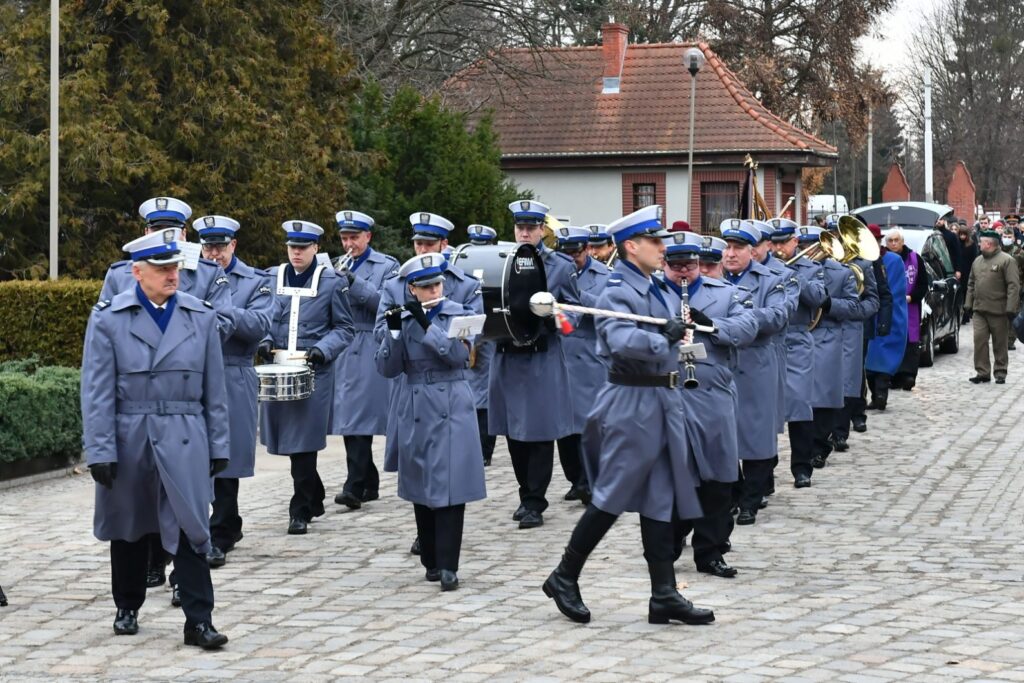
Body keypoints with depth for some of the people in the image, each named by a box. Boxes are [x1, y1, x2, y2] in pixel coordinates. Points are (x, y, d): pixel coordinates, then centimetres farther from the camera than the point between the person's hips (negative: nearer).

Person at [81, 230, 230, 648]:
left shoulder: (201, 317, 4)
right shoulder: (108, 318, -3)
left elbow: (214, 389, 8)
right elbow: (97, 391, -4)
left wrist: (218, 445, 7)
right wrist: (100, 451, -9)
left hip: (184, 441, 0)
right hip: (129, 440, 0)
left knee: (189, 528, -6)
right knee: (129, 529, 12)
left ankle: (199, 621, -5)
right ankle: (127, 608, 29)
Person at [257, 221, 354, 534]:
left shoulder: (332, 282, 0)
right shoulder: (272, 278, 8)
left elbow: (344, 329, 1)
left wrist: (322, 350, -15)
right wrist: (263, 340, -5)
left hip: (314, 373, -4)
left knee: (304, 442, -6)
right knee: (289, 440, 9)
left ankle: (301, 510, 1)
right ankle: (314, 498, 28)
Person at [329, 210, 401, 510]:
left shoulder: (387, 266, 3)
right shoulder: (337, 267, 16)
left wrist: (354, 282, -19)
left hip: (370, 351, -5)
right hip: (341, 349, 5)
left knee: (359, 418, -12)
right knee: (347, 418, 5)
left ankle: (354, 487, -13)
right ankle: (369, 484, 15)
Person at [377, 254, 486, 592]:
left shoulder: (459, 315, 0)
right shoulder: (404, 319, 6)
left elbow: (459, 354, -17)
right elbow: (387, 368, -2)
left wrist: (426, 324, -22)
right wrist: (394, 331, -16)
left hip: (451, 412, -3)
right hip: (416, 414, 3)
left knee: (449, 488, -8)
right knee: (421, 489, 7)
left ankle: (448, 566, -9)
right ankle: (430, 561, 17)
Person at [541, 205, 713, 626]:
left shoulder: (663, 291, 12)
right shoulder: (616, 294, -14)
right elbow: (621, 339, -33)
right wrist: (663, 339, -39)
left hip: (665, 401, 8)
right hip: (632, 402, -8)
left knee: (661, 499, 8)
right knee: (613, 496, -1)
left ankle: (664, 595, 11)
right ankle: (564, 578, 13)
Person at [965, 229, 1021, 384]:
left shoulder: (1007, 260, -8)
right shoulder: (977, 261, 14)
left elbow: (1014, 286, -12)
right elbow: (971, 284, 21)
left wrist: (1011, 308, -18)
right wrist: (969, 304, 13)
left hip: (998, 311, -6)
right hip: (979, 310, 6)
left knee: (1000, 344, 4)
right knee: (979, 340, -2)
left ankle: (1001, 373, 13)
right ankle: (982, 372, 4)